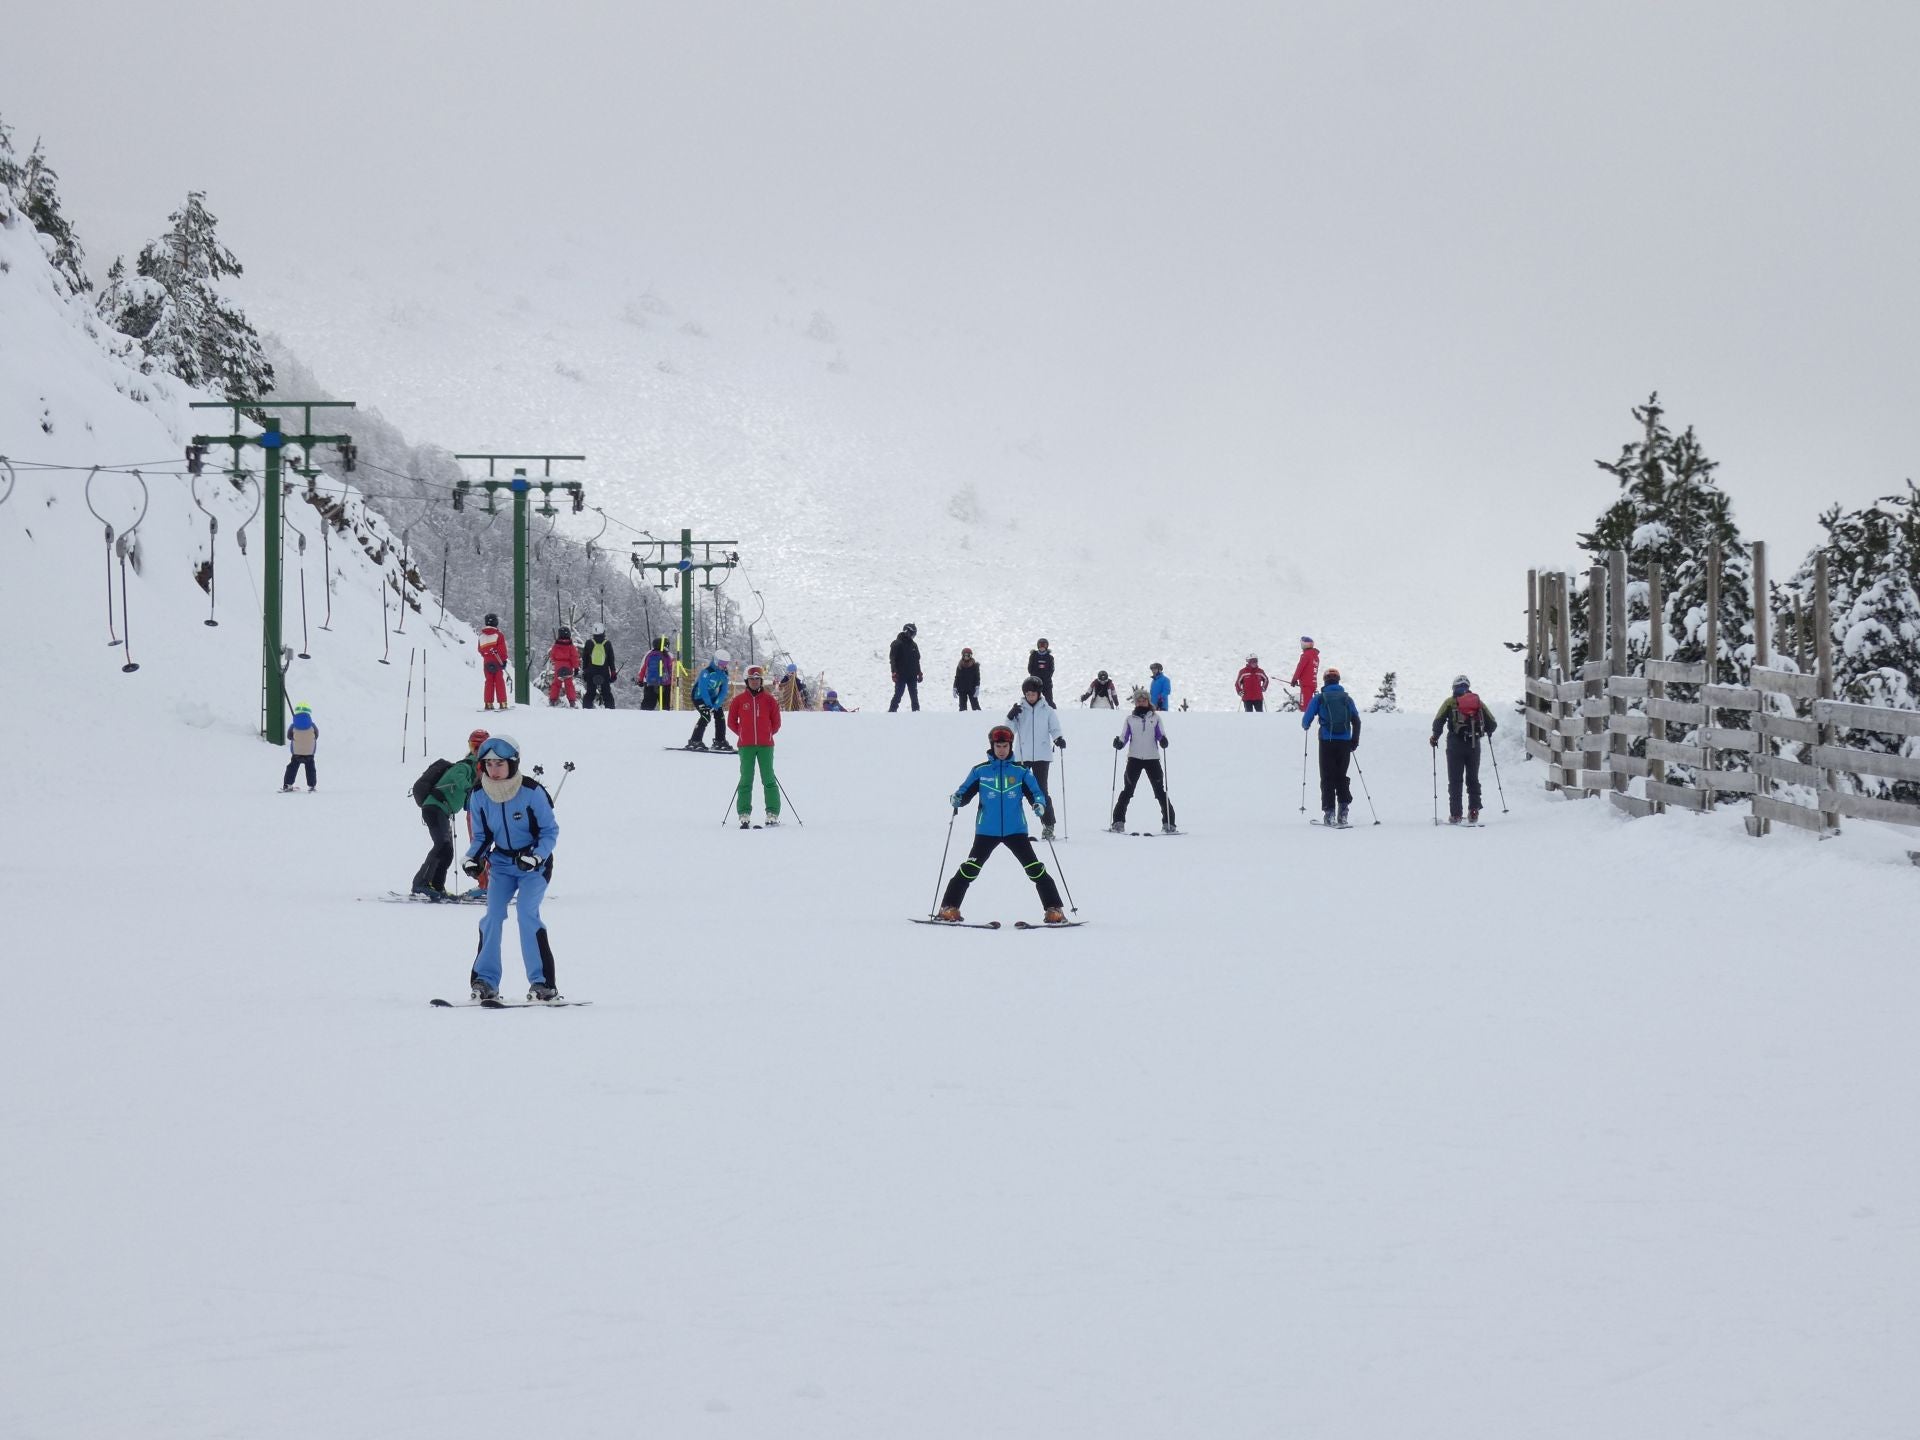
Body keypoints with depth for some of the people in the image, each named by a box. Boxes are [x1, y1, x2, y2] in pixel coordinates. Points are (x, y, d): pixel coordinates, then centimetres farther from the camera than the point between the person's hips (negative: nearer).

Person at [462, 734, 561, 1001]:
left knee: (527, 912, -19)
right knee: (493, 915, -11)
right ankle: (485, 981, -4)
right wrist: (473, 858, -12)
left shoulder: (531, 792, -19)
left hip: (533, 862, -4)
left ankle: (542, 982, -15)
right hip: (502, 864, 4)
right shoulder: (479, 796, -6)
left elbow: (550, 831, -10)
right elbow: (481, 836, 6)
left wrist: (536, 855, -26)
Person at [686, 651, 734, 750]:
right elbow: (703, 690, -27)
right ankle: (694, 742, -19)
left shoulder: (724, 674, -4)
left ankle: (720, 741, 13)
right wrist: (709, 705, -26)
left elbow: (723, 691, -5)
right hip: (699, 696, -7)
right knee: (706, 716, -22)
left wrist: (715, 705, -17)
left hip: (712, 697, 7)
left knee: (720, 716, 0)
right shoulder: (707, 672, -26)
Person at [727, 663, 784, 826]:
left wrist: (767, 734, 7)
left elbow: (776, 722, 12)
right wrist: (743, 734, 6)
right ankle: (744, 814, 0)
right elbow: (731, 721, 11)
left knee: (768, 779, -2)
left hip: (765, 745, 0)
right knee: (746, 780, -1)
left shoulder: (769, 700, 4)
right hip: (746, 746, 0)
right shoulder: (739, 700, 4)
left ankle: (773, 814, 0)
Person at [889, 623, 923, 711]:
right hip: (901, 675, -6)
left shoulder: (913, 645, 13)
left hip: (912, 676, 6)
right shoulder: (897, 644, -6)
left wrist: (919, 673, 17)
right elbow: (892, 659, -10)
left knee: (914, 696, 6)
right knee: (898, 695, -5)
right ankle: (891, 712, 0)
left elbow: (917, 660, 20)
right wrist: (894, 672, -18)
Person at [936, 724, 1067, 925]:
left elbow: (1035, 792, 2)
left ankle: (1054, 909, -1)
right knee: (970, 869, -5)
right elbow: (965, 791, 4)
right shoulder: (980, 771, 3)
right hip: (987, 831, 0)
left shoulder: (1020, 771, 3)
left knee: (1034, 868, -6)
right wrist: (956, 799, -18)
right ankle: (949, 907, 5)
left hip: (1015, 830, 0)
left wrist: (1039, 803, -19)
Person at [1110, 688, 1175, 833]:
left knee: (1160, 790, -1)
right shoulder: (1130, 719, 10)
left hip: (1152, 758, 0)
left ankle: (1168, 822, 2)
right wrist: (1119, 743, -14)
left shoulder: (1155, 717, 9)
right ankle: (1118, 822, 1)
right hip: (1134, 758, 0)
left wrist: (1163, 740, -16)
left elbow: (1160, 734, 6)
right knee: (1127, 790, -3)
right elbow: (1124, 737, 7)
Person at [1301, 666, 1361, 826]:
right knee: (1341, 777, 12)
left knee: (1327, 777, 2)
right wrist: (1355, 741, 18)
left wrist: (1306, 726, 24)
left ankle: (1329, 813, -6)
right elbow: (1356, 721, 7)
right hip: (1345, 741, 2)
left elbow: (1307, 719, 0)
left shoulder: (1320, 698, 1)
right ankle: (1343, 811, 1)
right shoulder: (1347, 698, 8)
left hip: (1327, 742, -2)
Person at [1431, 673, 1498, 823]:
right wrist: (1487, 731, 32)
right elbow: (1492, 724, 10)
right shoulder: (1478, 701, 10)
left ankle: (1455, 815, -3)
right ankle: (1473, 813, 3)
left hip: (1455, 745, -2)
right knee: (1473, 779, 13)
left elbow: (1438, 722, -7)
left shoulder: (1450, 702, 3)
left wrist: (1435, 737, 9)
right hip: (1474, 745, 2)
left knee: (1455, 780, 3)